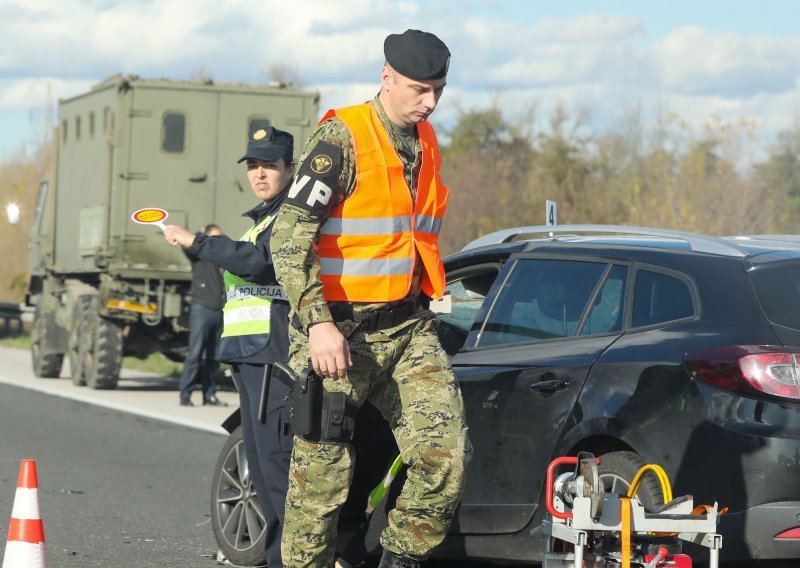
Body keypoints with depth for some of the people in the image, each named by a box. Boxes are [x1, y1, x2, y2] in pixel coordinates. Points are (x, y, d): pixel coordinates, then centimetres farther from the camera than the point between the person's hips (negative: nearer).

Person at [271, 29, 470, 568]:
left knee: (447, 451, -9)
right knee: (323, 471, -1)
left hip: (407, 326, 6)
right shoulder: (341, 139, -12)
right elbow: (289, 235, -19)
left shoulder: (426, 143, 12)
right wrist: (317, 322, -27)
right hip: (338, 330, -6)